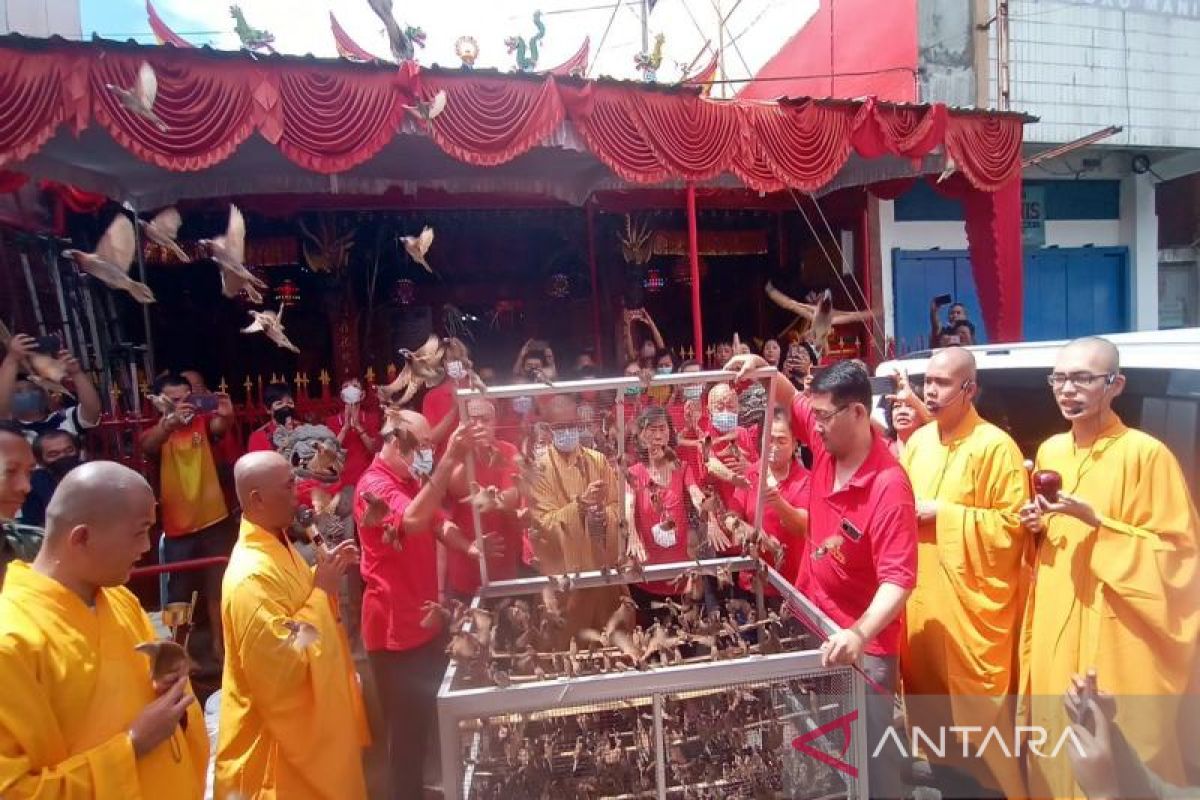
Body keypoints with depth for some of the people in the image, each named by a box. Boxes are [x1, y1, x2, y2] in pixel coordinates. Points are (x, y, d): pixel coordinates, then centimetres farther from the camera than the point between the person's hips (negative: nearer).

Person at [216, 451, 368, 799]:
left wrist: (326, 574, -2)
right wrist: (322, 589, -26)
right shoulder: (251, 576, -30)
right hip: (283, 739, -9)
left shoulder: (278, 544, 0)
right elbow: (284, 668, -31)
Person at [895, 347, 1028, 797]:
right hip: (921, 590, 6)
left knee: (975, 696, 6)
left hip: (971, 598, -6)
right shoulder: (919, 441, 7)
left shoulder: (995, 446, -12)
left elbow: (1013, 523, -14)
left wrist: (943, 514, -17)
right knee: (926, 684, 18)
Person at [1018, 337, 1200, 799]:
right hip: (1055, 630, 6)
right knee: (1057, 748, 17)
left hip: (1118, 639, -5)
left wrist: (1095, 521, -22)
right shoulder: (1050, 451, 7)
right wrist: (1038, 525, 0)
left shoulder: (1147, 454, -12)